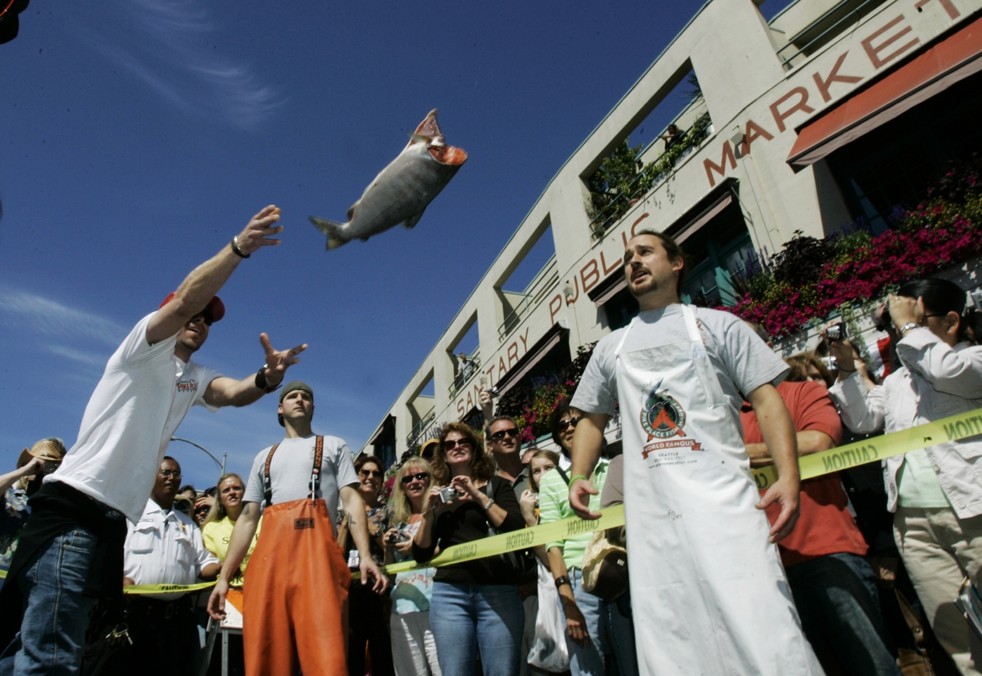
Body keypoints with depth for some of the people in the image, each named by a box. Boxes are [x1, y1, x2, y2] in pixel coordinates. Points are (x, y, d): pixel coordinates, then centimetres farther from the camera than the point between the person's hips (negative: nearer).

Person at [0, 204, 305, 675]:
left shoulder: (193, 381, 21)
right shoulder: (144, 345, 3)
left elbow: (235, 394, 0)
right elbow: (185, 299, -16)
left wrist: (268, 377, -22)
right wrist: (239, 247, -23)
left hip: (112, 516, 8)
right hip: (74, 505, -8)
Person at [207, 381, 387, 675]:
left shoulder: (333, 446, 17)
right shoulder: (264, 457, 27)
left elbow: (352, 500, 5)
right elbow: (248, 517, 21)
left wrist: (365, 556, -9)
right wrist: (224, 576, 11)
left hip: (316, 551, -3)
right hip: (269, 555, 4)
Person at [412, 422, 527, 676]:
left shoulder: (496, 485, 8)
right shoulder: (438, 495, 15)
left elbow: (517, 531, -6)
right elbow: (421, 554, 11)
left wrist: (480, 496, -11)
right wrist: (429, 512, -4)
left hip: (498, 591, -2)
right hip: (449, 593, 2)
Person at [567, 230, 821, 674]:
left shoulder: (717, 325, 10)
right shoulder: (611, 347, 19)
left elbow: (766, 400, 3)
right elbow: (592, 419, 22)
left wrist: (788, 475, -13)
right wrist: (579, 477, 5)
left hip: (723, 502, -3)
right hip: (651, 515, 3)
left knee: (762, 633, -10)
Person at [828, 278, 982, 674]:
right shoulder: (897, 380, 22)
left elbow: (948, 371, -16)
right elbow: (863, 420, 15)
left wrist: (909, 326, -4)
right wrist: (847, 367, 7)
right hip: (914, 525, 5)